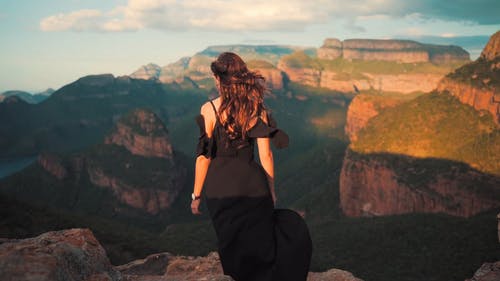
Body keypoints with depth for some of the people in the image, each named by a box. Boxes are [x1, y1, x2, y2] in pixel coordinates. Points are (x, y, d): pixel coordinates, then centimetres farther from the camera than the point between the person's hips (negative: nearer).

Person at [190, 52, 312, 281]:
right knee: (260, 249, 15)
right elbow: (266, 154, 1)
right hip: (253, 184, 2)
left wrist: (196, 195, 2)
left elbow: (204, 156, -8)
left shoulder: (209, 109, -8)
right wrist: (271, 191, 12)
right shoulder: (258, 108, 0)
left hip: (221, 187, -2)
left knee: (234, 250, 13)